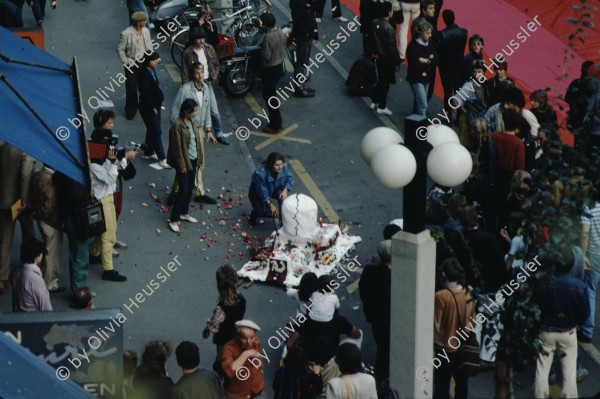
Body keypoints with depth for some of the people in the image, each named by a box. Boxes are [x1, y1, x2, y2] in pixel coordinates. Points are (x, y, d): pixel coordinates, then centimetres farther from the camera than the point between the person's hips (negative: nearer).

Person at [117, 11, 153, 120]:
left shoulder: (146, 31, -2)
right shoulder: (126, 34, -19)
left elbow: (149, 44, 11)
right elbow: (120, 49, -11)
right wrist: (126, 62, -14)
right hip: (132, 64, -5)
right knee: (131, 88, 4)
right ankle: (131, 110, 19)